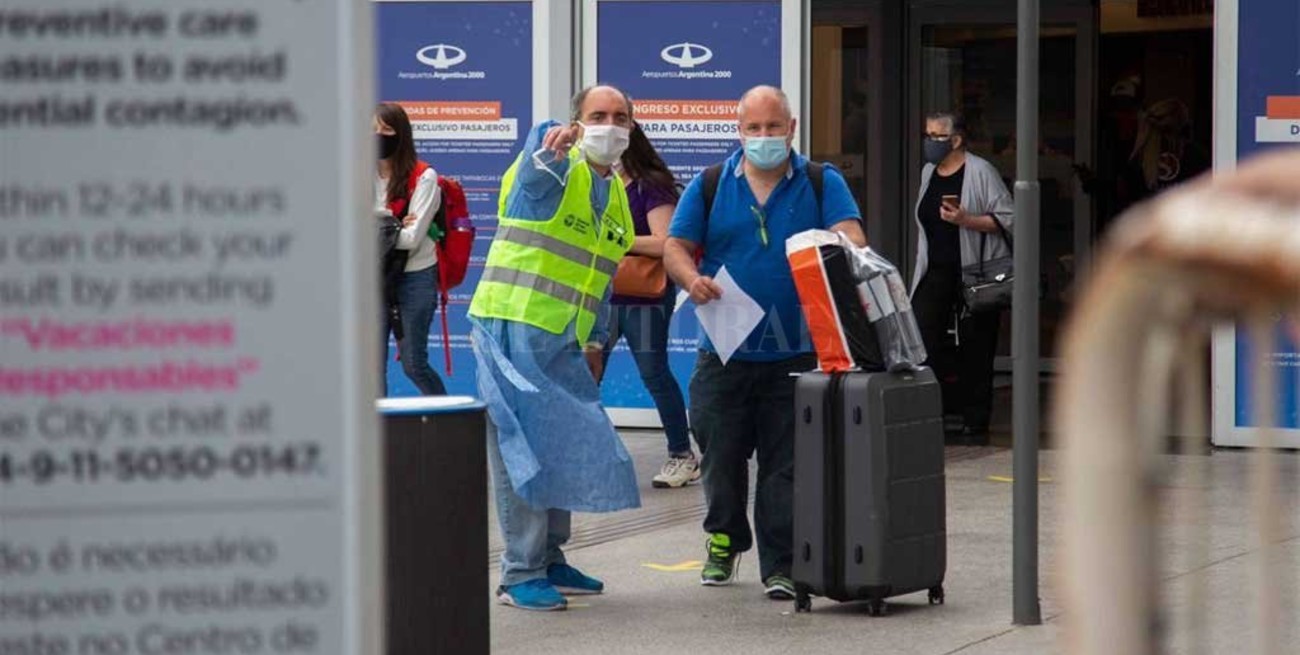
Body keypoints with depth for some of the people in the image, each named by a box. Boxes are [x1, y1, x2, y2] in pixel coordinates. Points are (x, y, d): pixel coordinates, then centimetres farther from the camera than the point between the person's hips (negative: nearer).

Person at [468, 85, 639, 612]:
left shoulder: (617, 195, 17)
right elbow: (534, 173, -35)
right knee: (523, 449, -8)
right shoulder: (554, 167, -8)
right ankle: (520, 574, -6)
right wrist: (550, 149, -57)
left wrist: (595, 341, 19)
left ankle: (549, 559, 23)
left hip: (565, 342, 8)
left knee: (566, 448, 11)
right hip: (514, 327, -8)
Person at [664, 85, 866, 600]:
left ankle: (780, 563, 5)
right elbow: (675, 247, 7)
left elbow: (849, 235, -8)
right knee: (722, 456, 8)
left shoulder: (822, 183, 5)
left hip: (795, 355, -1)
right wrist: (692, 279, -15)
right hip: (725, 354, 1)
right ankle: (724, 541, 29)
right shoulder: (710, 185, 8)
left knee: (786, 464, -1)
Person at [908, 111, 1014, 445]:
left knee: (975, 348, 1)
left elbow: (1007, 219, -11)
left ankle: (975, 421, 9)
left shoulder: (980, 171, -7)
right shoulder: (928, 173, 14)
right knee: (921, 337, -10)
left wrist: (965, 220, -22)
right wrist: (922, 265, 21)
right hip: (936, 272, 6)